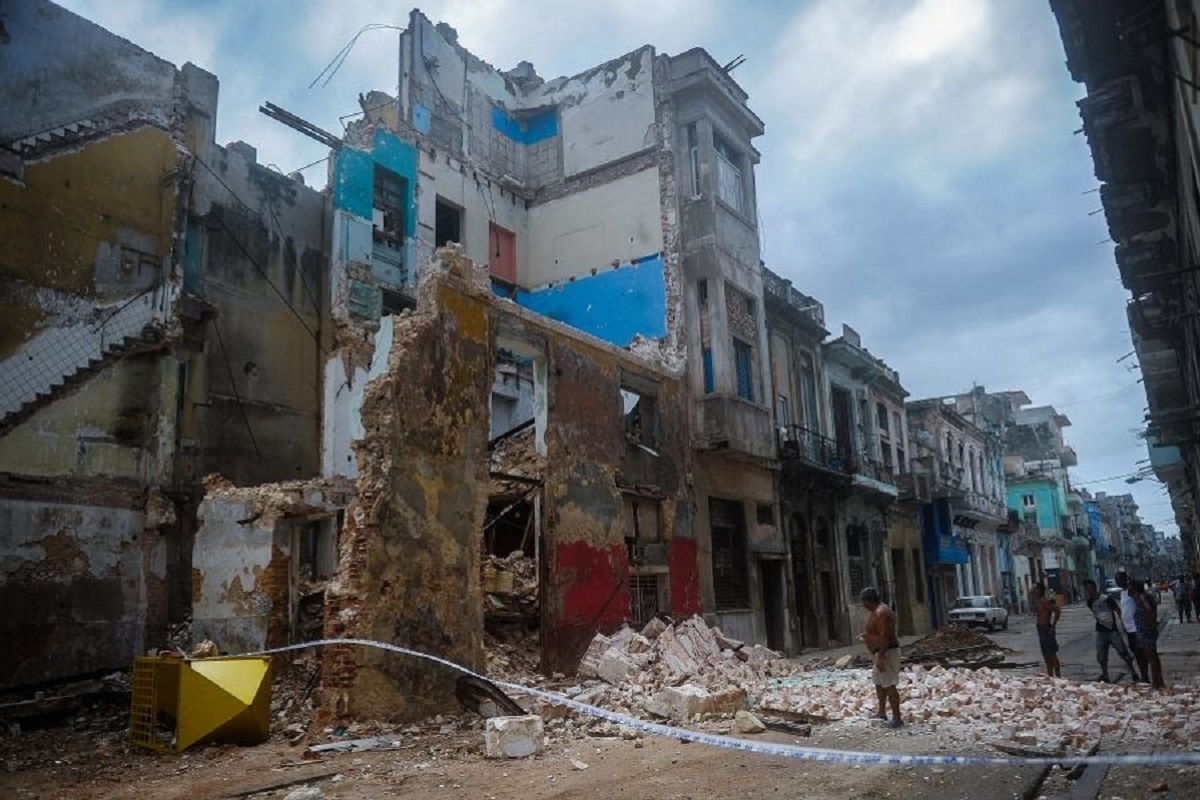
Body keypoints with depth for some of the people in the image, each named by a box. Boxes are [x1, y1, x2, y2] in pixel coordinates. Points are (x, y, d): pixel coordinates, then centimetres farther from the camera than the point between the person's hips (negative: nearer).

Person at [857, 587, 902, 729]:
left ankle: (897, 718, -5)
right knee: (879, 682, 20)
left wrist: (880, 657, -26)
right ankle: (882, 713, 30)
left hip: (886, 653, -11)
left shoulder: (880, 612, -20)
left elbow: (884, 636, -25)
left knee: (889, 685, -9)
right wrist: (866, 635, 22)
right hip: (883, 653, 11)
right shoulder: (878, 610, 13)